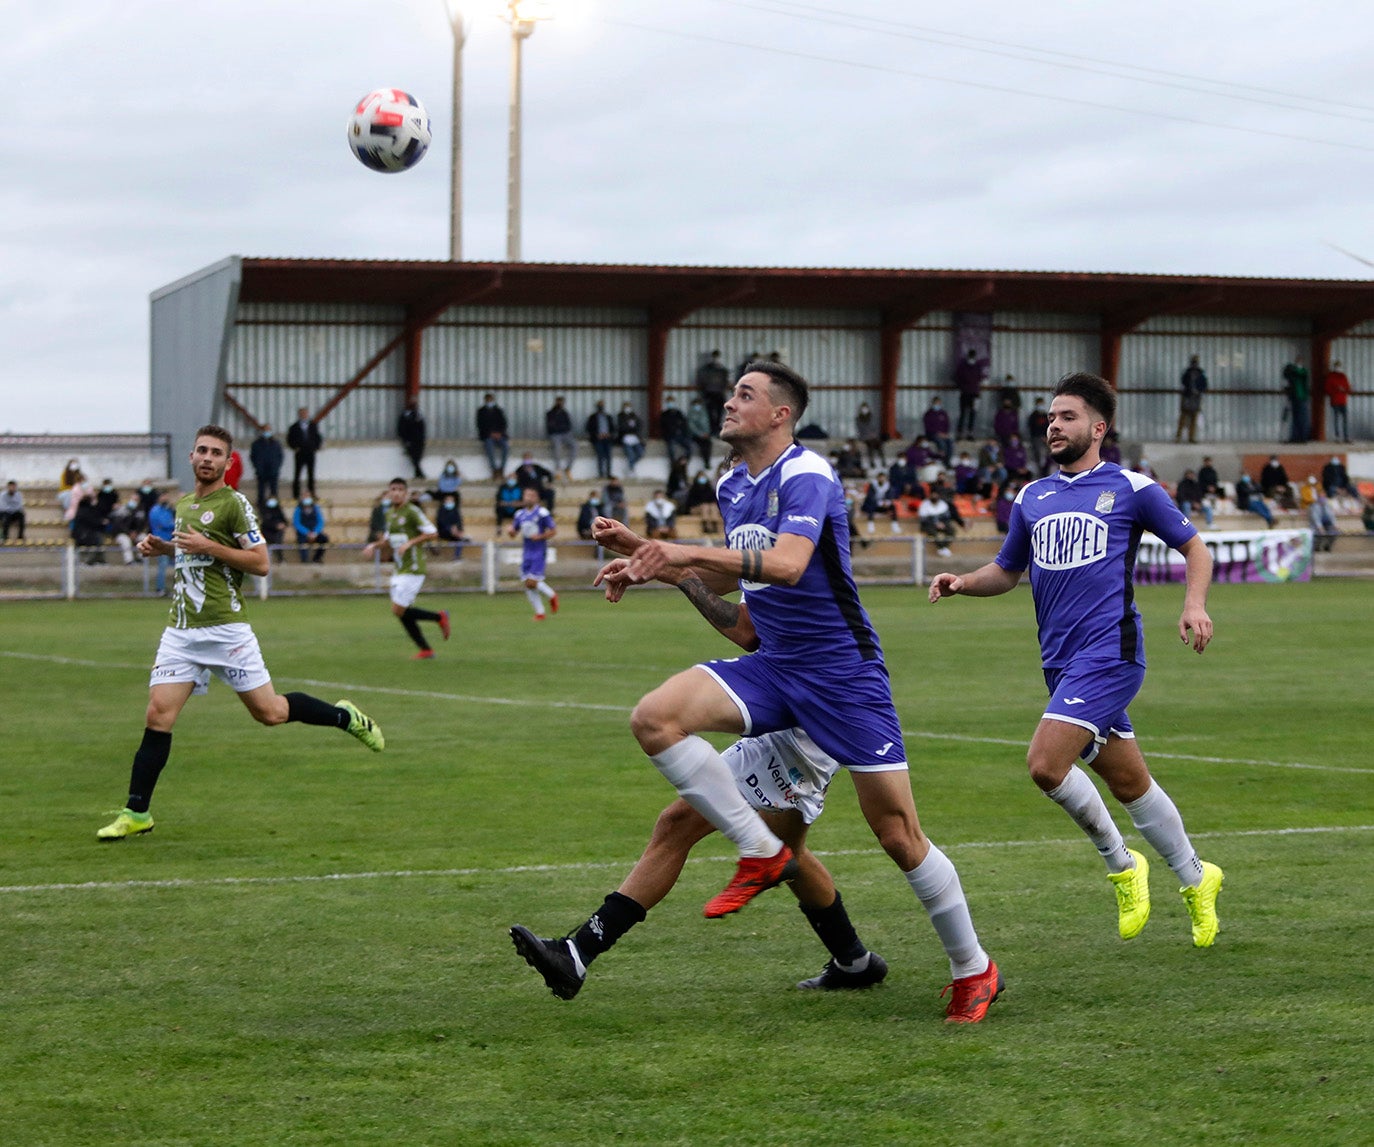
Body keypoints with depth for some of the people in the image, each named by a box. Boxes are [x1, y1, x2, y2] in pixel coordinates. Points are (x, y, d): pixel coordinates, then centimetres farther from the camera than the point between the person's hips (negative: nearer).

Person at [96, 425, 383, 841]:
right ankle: (136, 814, 0)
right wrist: (162, 548, 14)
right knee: (158, 717, -4)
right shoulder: (183, 505, 16)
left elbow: (260, 562, -10)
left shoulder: (234, 504, -6)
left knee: (269, 712, -1)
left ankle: (346, 717, 24)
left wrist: (209, 547, -17)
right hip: (181, 631, 6)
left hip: (224, 630, -6)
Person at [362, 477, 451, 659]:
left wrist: (409, 543, -22)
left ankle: (439, 617, 4)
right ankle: (426, 650, 14)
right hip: (398, 569, 8)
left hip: (412, 569, -8)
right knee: (403, 613, 5)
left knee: (399, 610, -13)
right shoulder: (390, 513, 14)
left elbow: (432, 533, -15)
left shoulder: (412, 511, -11)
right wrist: (374, 546, 9)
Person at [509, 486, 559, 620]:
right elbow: (514, 534, 17)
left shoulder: (542, 513, -7)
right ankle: (539, 612, 11)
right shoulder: (520, 514, 9)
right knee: (528, 585, 1)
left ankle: (552, 596, 14)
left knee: (532, 582, -13)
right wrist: (511, 531, -6)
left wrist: (540, 537, -18)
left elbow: (553, 530, -6)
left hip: (539, 552, -6)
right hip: (526, 552, 6)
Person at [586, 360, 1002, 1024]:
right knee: (654, 718, -18)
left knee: (898, 834, -5)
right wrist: (645, 555, 14)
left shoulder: (806, 477, -16)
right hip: (773, 667, 7)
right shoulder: (731, 486, 10)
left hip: (842, 671, -7)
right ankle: (762, 853, -6)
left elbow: (787, 564, -34)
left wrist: (689, 552, -38)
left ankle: (973, 970, 13)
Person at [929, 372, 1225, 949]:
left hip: (1110, 651, -6)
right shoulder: (1032, 498, 15)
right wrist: (962, 582, 4)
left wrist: (1194, 606, -11)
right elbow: (1007, 571, 24)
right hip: (1062, 660, 6)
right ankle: (1195, 880, 27)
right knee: (1129, 783, 12)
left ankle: (1119, 861, 1)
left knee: (1046, 763, -19)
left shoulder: (1131, 488, 0)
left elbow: (1193, 546, 6)